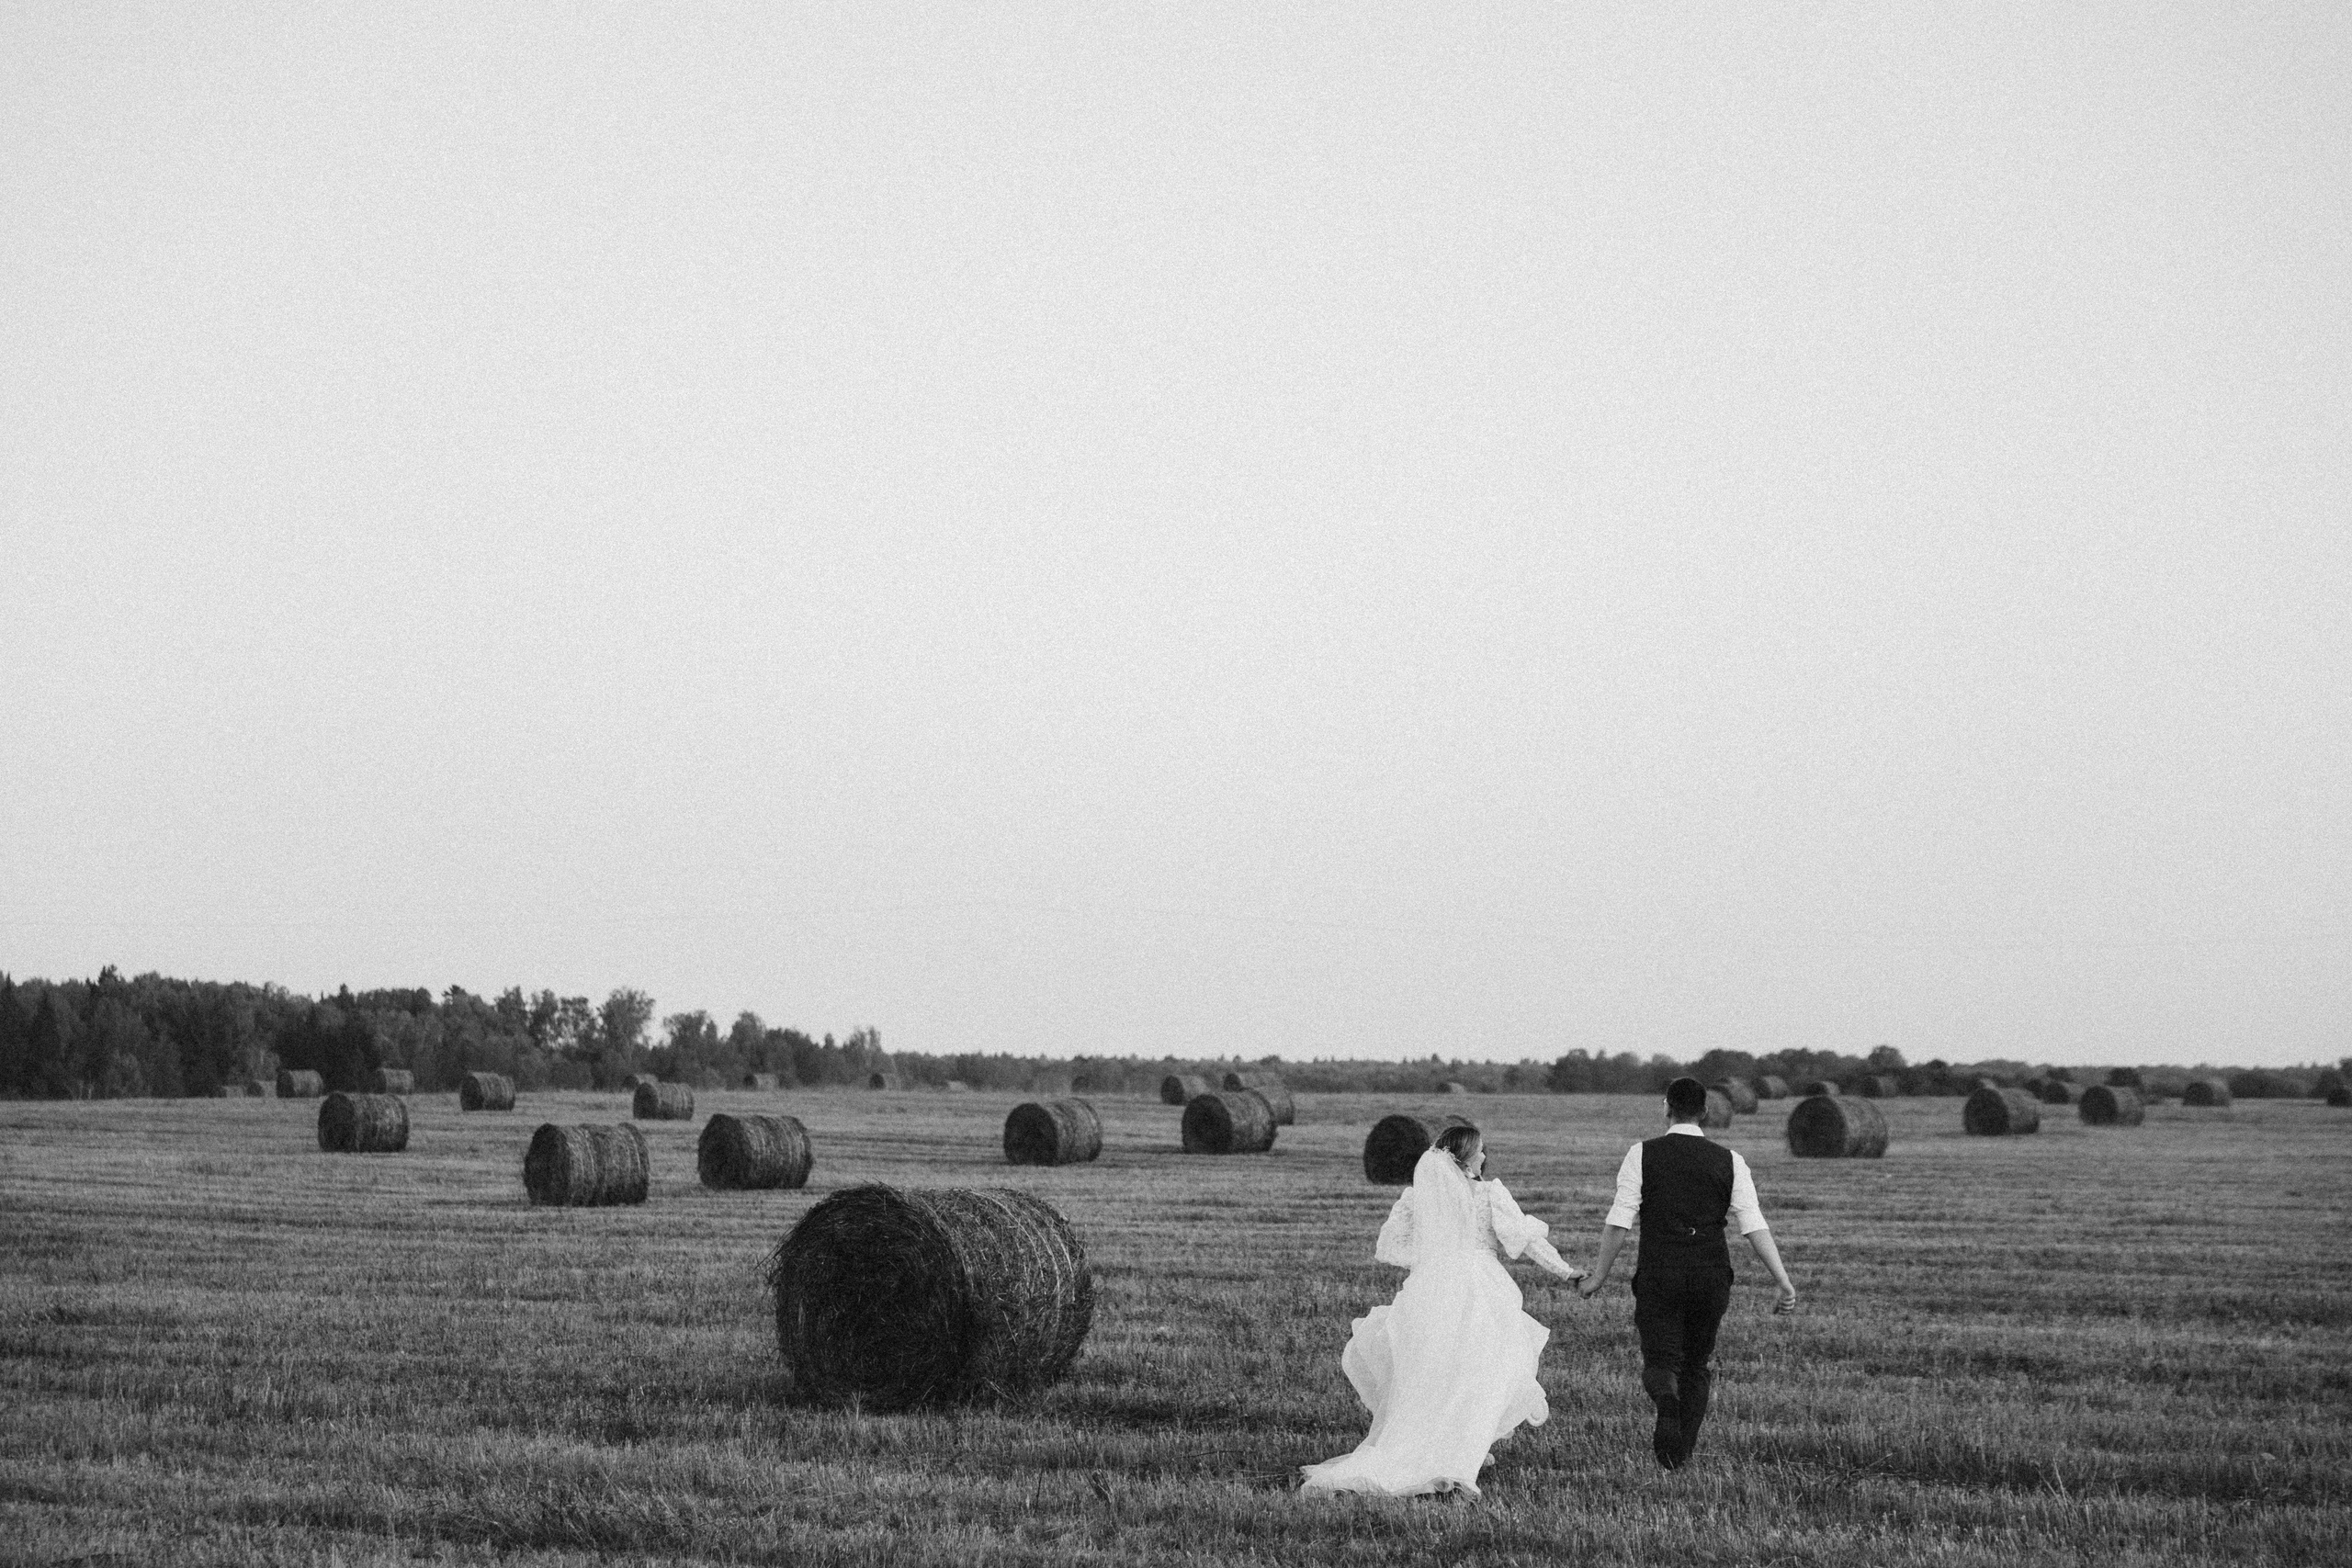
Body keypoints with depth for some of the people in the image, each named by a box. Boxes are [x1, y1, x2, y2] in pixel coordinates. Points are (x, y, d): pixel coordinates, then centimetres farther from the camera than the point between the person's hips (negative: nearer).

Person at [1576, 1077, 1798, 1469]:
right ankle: (1683, 1451, 15)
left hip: (1659, 1275, -2)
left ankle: (1666, 1402, -31)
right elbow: (1754, 1225, -3)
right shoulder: (1729, 1161, 4)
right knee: (1695, 1364, 19)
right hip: (1711, 1276, 2)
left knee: (1660, 1361, 3)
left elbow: (1619, 1221, -4)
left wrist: (1599, 1275, 4)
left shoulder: (1642, 1155, -1)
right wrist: (1783, 1282, -2)